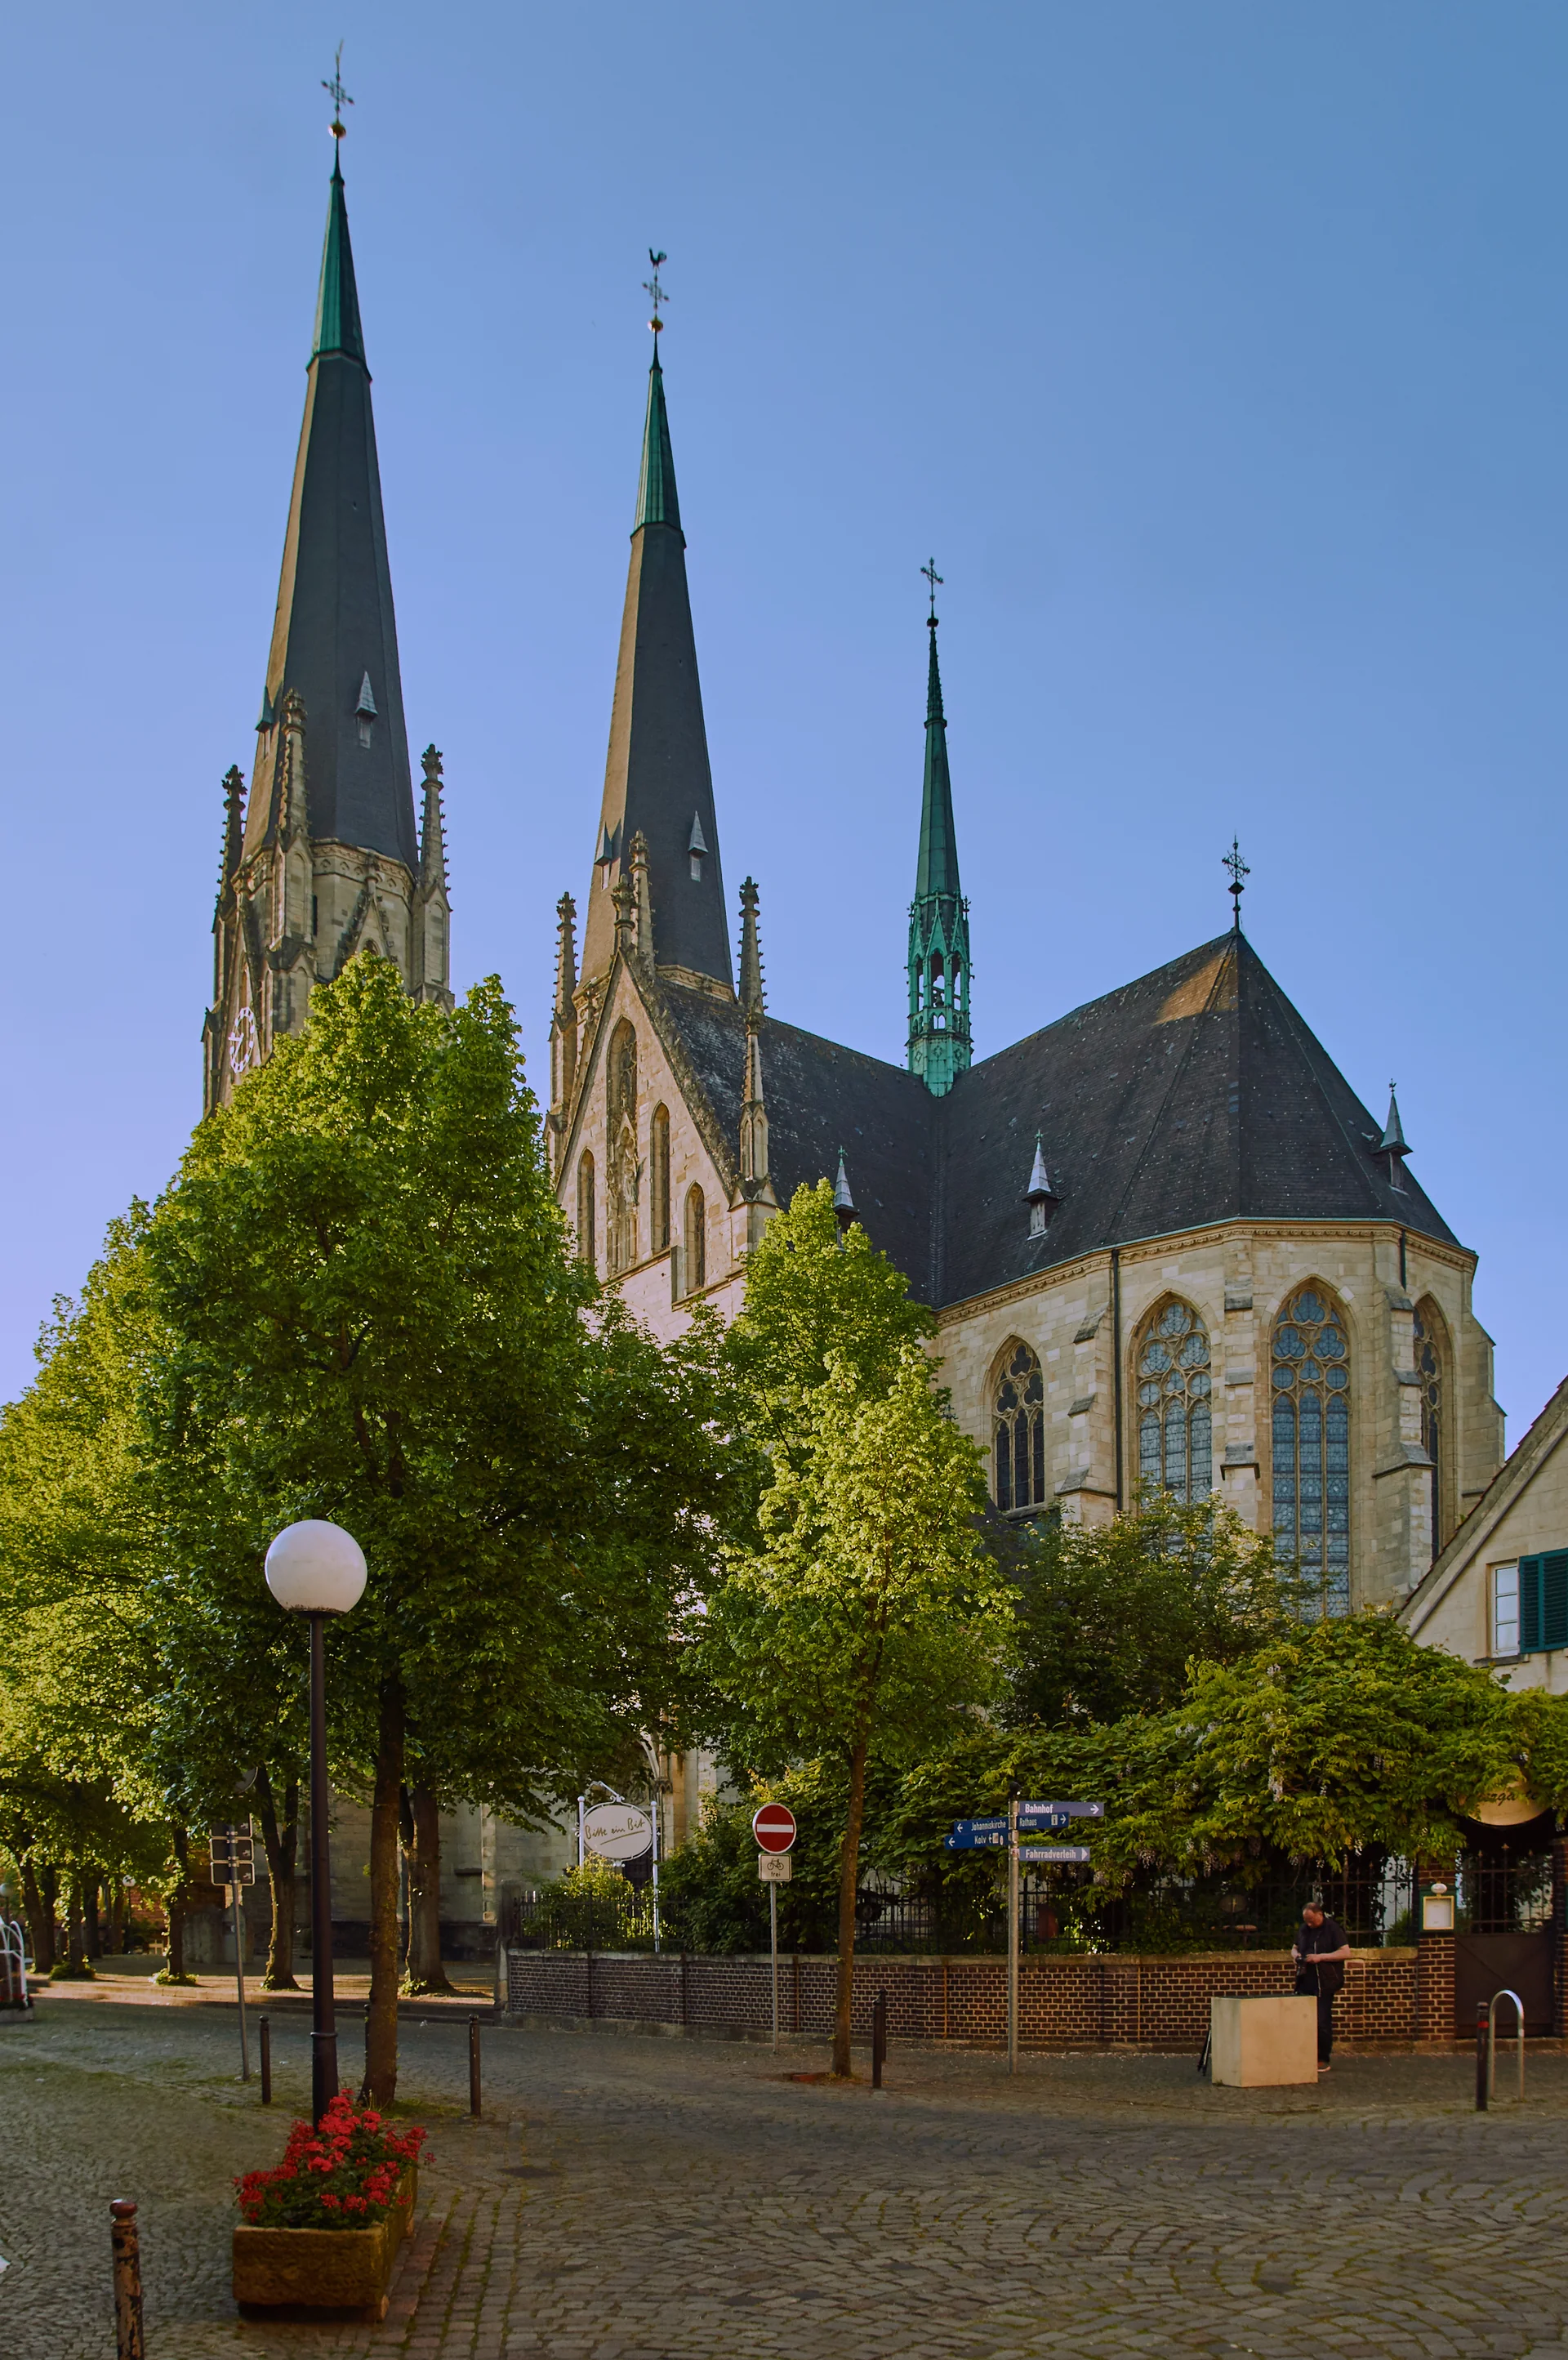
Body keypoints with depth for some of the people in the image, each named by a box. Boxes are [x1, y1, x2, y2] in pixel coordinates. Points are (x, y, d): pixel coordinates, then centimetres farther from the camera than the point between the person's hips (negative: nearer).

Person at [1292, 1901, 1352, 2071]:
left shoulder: (1333, 1929, -6)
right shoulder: (1305, 1929, 14)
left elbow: (1345, 1952, -12)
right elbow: (1294, 1947, 27)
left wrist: (1321, 1957, -18)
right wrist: (1296, 1955, 2)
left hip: (1324, 1984, -6)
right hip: (1306, 1983, 6)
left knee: (1322, 2022, -6)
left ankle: (1323, 2061, 3)